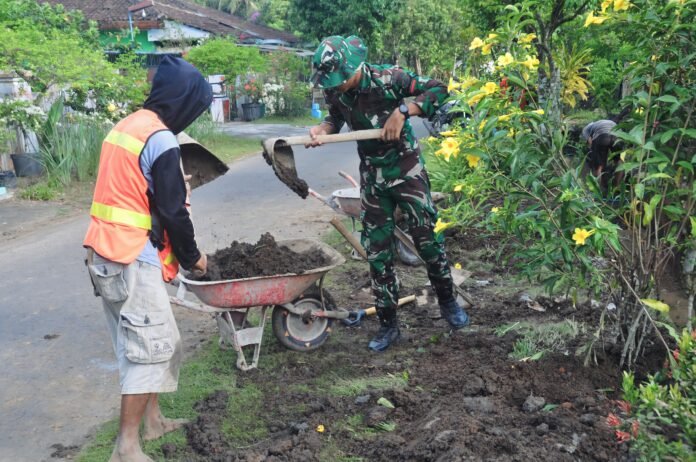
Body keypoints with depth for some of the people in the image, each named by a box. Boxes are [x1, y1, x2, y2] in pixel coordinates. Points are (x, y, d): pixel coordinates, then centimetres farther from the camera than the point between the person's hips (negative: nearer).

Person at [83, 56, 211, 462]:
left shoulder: (125, 127, 13)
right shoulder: (161, 140, -16)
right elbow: (172, 210, -15)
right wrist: (192, 256, 0)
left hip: (107, 253, 10)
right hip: (133, 259, -10)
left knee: (141, 343, 18)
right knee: (152, 347, -2)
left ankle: (153, 419, 30)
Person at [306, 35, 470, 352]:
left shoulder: (388, 78, -20)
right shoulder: (334, 91, -7)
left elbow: (438, 90, -16)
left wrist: (402, 111, -28)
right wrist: (322, 129, -8)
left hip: (406, 168, -4)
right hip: (372, 175, 4)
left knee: (427, 236, 1)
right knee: (377, 251, 5)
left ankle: (448, 302, 26)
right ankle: (388, 324, 16)